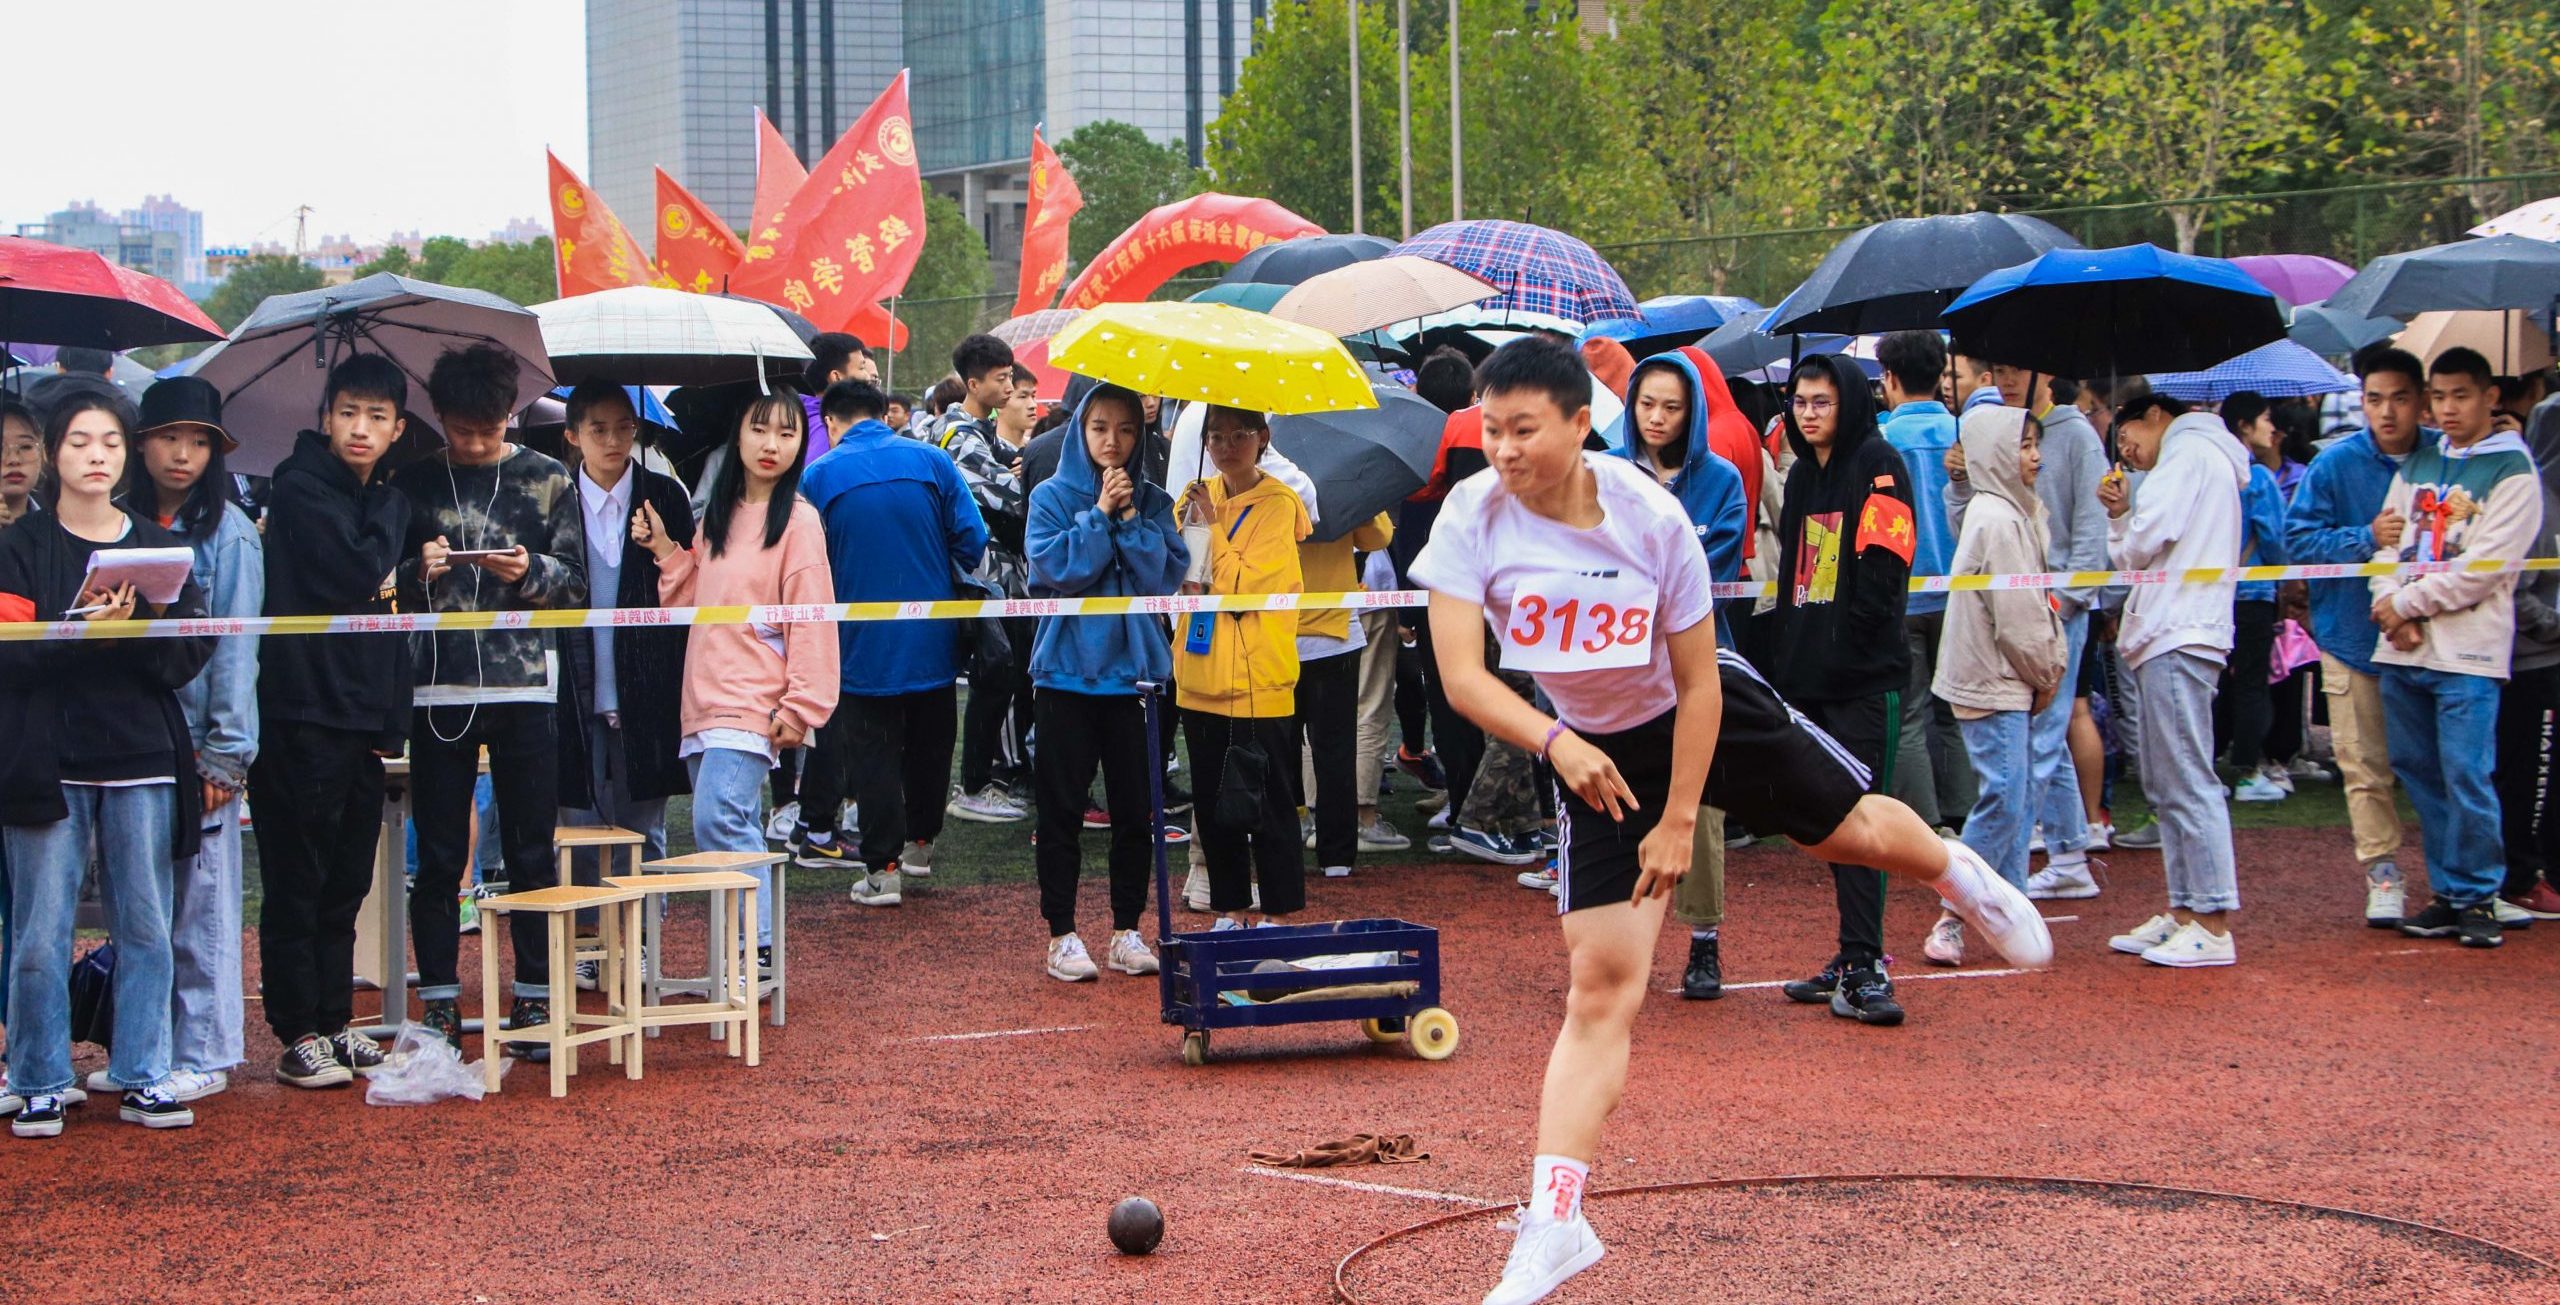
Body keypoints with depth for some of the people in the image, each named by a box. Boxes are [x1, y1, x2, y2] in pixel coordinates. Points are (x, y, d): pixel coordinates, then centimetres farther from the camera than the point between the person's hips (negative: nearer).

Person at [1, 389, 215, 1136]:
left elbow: (191, 653, 2)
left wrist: (132, 626, -16)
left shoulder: (160, 547, 12)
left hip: (142, 761, 2)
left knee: (145, 928, 2)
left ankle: (143, 1079, 11)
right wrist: (81, 626, -22)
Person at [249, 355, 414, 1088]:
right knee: (297, 882, -2)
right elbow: (356, 572, -19)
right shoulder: (301, 488, -6)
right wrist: (389, 524, -1)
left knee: (346, 884, 11)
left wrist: (395, 719, 11)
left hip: (365, 717, 7)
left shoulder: (390, 504, 17)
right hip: (303, 715, -7)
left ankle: (334, 1023, 18)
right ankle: (298, 1036, 2)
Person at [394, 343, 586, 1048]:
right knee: (439, 857, 3)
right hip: (437, 690, 1)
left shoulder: (547, 480, 6)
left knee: (531, 852, 3)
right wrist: (417, 570, -12)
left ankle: (534, 997, 12)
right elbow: (385, 588, 8)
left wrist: (530, 572, -14)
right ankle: (439, 1004, 10)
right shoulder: (413, 482, 8)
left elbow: (576, 582, 5)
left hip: (524, 689, 0)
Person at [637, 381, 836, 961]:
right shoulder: (718, 515, 16)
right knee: (734, 827, 8)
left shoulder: (798, 520, -5)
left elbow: (811, 619, -9)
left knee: (718, 818, -18)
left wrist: (800, 706, -13)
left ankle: (756, 950, -14)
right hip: (703, 698, 7)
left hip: (753, 704, -7)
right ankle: (747, 947, 12)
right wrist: (664, 550, 6)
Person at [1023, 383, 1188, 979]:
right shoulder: (1052, 496, 1)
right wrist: (1101, 515, -12)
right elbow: (1054, 567, -13)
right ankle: (1062, 934, 9)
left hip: (1135, 666, 2)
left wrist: (1129, 517, -11)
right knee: (1062, 808, 1)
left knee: (1135, 807, 5)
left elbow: (1165, 575, -5)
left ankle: (1127, 931, 15)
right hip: (1067, 668, -2)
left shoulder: (1153, 502, 8)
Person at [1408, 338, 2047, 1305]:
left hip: (1710, 714, 0)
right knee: (1600, 984, -8)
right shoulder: (1472, 518, -23)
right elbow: (1461, 676, -29)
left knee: (1855, 829, 15)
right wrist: (1555, 741, -45)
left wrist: (1678, 821, -16)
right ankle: (1554, 1225, -8)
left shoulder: (1651, 516, -26)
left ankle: (1958, 875, 54)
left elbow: (1697, 682, -17)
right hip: (1592, 749, 1)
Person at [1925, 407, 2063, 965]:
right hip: (1994, 684, -10)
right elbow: (2015, 616, -17)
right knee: (2003, 797, -13)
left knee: (2017, 797, 11)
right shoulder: (1998, 520, -16)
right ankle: (1951, 918, -9)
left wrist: (2045, 671, 8)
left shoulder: (2012, 512, 15)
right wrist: (2045, 675, -5)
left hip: (2009, 683, 10)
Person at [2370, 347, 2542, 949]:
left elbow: (2482, 568, -11)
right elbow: (2387, 542, 12)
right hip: (2402, 650, 6)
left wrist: (2408, 603, -8)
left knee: (2465, 777, -8)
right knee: (2418, 772, 8)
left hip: (2467, 653, -6)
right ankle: (2449, 893, 17)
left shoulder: (2512, 471, -3)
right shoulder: (2416, 465, 16)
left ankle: (2477, 897, 2)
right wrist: (2391, 605, -6)